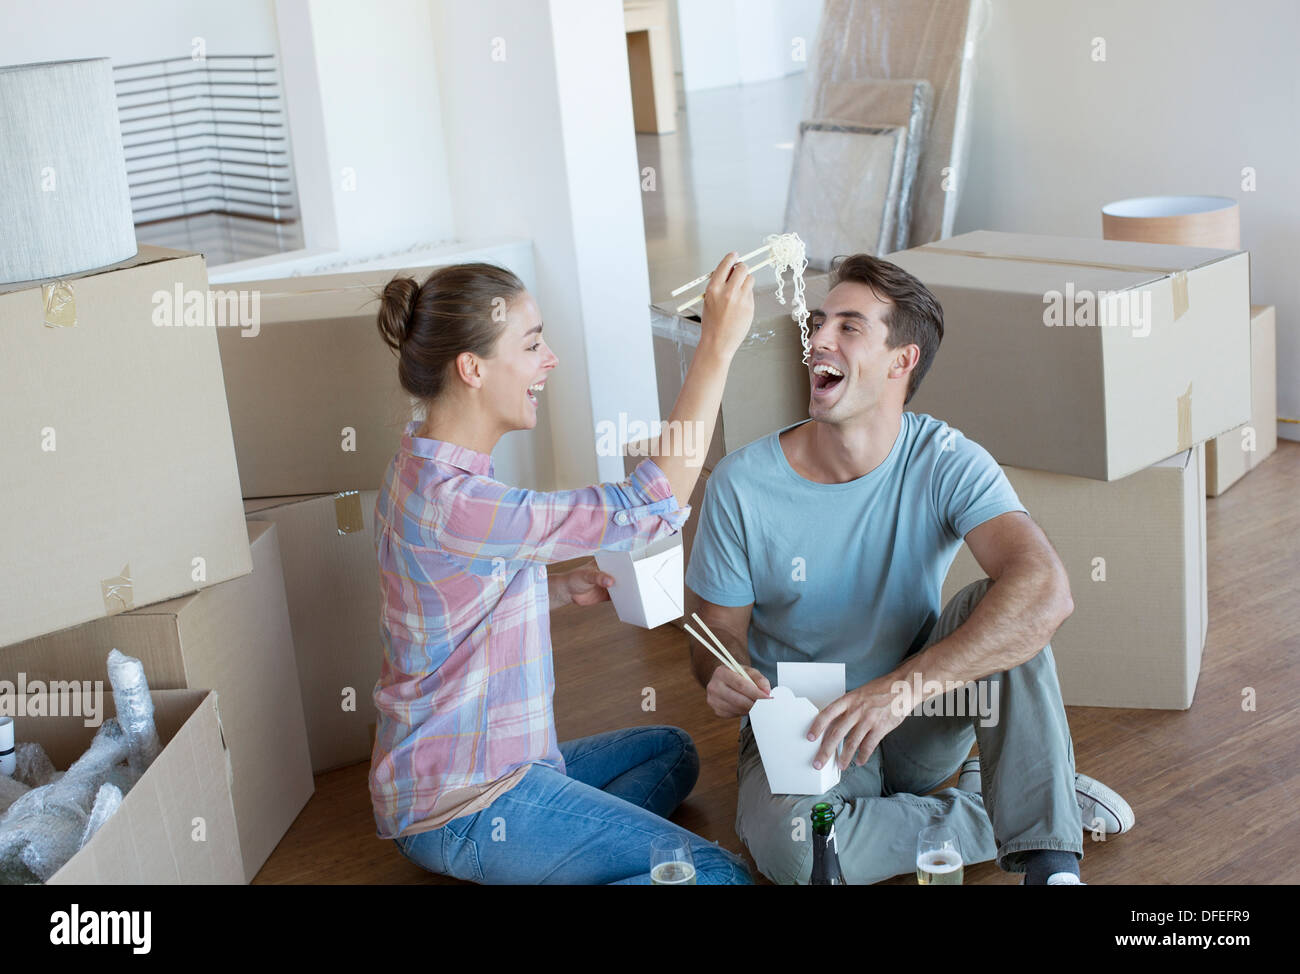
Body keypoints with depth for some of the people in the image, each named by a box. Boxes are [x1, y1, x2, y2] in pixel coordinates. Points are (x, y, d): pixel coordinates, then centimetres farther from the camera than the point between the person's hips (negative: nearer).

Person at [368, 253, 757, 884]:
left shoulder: (422, 471, 6)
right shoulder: (450, 503, -27)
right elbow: (653, 504, -28)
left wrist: (565, 589, 2)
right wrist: (718, 343, -28)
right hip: (464, 809, -10)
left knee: (671, 752, 26)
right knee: (722, 876, -14)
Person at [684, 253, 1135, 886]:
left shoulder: (945, 462, -15)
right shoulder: (742, 485, -14)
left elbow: (1047, 592, -32)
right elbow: (718, 633, -3)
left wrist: (904, 687, -44)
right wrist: (724, 679, -29)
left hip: (920, 726, 1)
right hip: (799, 730, 0)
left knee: (1003, 607, -26)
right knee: (785, 841, -34)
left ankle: (1048, 859, -21)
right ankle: (995, 814, -11)